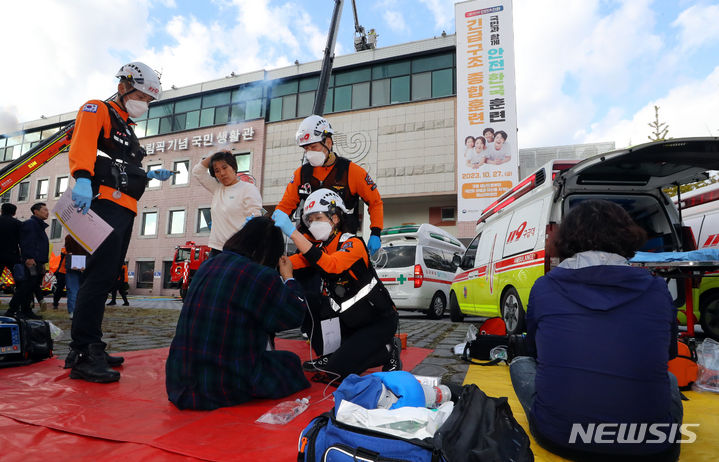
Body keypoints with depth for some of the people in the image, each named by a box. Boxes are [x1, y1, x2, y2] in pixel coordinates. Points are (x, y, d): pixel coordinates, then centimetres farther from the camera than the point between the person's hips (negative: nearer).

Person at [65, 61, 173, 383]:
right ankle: (83, 356, -12)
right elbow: (83, 145, -17)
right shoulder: (97, 110, 3)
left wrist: (150, 175, 23)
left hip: (124, 211, 9)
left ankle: (89, 349, 17)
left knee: (106, 278, 9)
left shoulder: (126, 128, 30)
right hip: (105, 203, -9)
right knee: (100, 275, -15)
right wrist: (82, 178, -32)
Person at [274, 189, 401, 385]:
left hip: (380, 321, -8)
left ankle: (388, 351, 6)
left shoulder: (353, 244, -18)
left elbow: (330, 265, -39)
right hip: (351, 323, 8)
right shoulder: (319, 248, 4)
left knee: (337, 369, -14)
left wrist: (292, 232, -41)